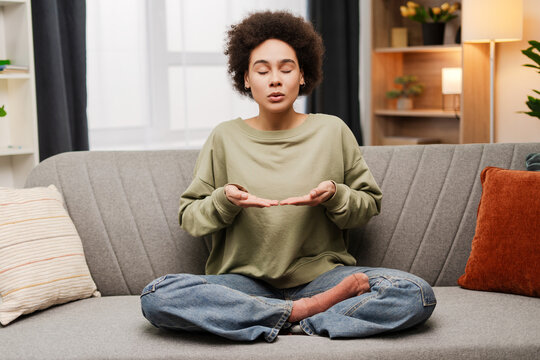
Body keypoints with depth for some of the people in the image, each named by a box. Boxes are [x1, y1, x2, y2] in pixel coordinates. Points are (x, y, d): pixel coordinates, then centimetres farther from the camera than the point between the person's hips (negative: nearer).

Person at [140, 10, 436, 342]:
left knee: (417, 295, -26)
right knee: (157, 297, -30)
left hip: (320, 274, 0)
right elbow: (189, 216, 8)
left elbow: (370, 204, 11)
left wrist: (334, 196, -11)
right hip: (245, 281, 1)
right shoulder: (226, 138, 6)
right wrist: (224, 201, -13)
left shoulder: (332, 131, 6)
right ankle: (304, 312, -23)